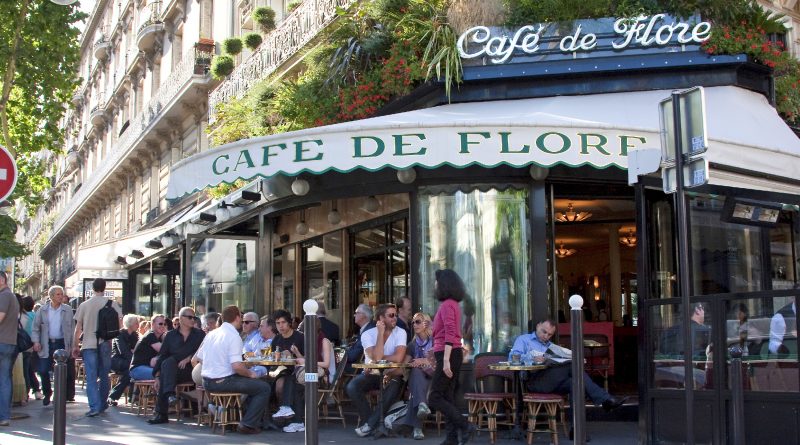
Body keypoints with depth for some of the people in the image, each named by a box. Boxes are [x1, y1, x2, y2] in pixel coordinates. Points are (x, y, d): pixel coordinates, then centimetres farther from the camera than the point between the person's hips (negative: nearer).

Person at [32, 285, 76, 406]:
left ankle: (68, 395, 16)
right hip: (47, 345, 1)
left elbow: (72, 328, 2)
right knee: (43, 370, -3)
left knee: (65, 371, 2)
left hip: (62, 344, -1)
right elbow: (35, 327, 6)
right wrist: (36, 341, -7)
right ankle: (47, 394, 18)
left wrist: (72, 346, -3)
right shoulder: (43, 310, 3)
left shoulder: (68, 310, 1)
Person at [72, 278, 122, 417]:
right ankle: (102, 404, 21)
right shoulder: (112, 304, 0)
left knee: (91, 377, -3)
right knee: (104, 376, 13)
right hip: (105, 344, 1)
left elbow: (78, 329, 2)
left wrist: (75, 346, 9)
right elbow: (120, 325, -1)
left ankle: (94, 407, -12)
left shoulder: (84, 305, 1)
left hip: (89, 344, -1)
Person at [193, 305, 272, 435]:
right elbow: (237, 366, -25)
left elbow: (195, 361, 14)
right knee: (264, 387, 0)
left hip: (207, 382, 9)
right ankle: (248, 425, -3)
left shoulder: (211, 334, 10)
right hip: (223, 382, -9)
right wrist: (250, 374, -5)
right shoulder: (234, 336, -15)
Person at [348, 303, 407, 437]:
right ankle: (374, 423, -12)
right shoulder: (368, 334, -7)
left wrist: (379, 358, -14)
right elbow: (376, 357, -24)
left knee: (394, 388, -34)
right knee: (352, 387, -25)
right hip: (371, 374, 1)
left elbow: (398, 358, -21)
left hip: (391, 375, -1)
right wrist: (381, 333, -21)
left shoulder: (400, 333, -7)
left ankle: (370, 424, -18)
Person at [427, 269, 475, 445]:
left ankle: (466, 427, -12)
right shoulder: (452, 304, 17)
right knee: (447, 397, 8)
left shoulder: (447, 305, -13)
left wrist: (446, 360, -26)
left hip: (448, 355, -10)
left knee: (434, 398, -8)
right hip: (452, 354, 10)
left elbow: (449, 334, -22)